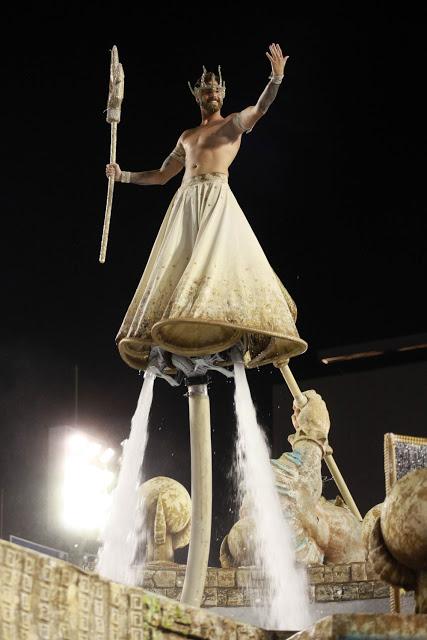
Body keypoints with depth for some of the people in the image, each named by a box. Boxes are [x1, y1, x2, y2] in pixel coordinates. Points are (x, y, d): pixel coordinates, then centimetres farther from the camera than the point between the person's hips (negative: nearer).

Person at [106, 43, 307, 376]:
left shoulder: (233, 123, 13)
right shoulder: (187, 136, 28)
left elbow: (261, 107, -7)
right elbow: (161, 175, 33)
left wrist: (276, 77, -23)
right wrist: (123, 176, 29)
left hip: (217, 198, -6)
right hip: (184, 202, 6)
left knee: (221, 261, -23)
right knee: (174, 268, -5)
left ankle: (223, 342, -31)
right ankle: (169, 348, -10)